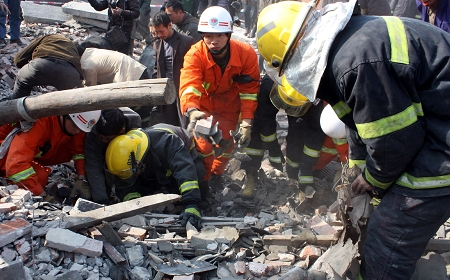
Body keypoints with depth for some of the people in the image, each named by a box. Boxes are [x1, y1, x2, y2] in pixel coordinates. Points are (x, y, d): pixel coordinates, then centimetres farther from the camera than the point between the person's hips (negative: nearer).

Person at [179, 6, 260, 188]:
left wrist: (246, 123, -26)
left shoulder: (246, 54, -27)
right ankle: (203, 179, 21)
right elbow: (188, 85, -47)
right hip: (203, 103, -1)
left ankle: (216, 175, 36)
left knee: (227, 143, 5)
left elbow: (249, 91, -21)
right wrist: (192, 110, -67)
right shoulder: (195, 55, -32)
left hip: (229, 104, 2)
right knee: (203, 144, -9)